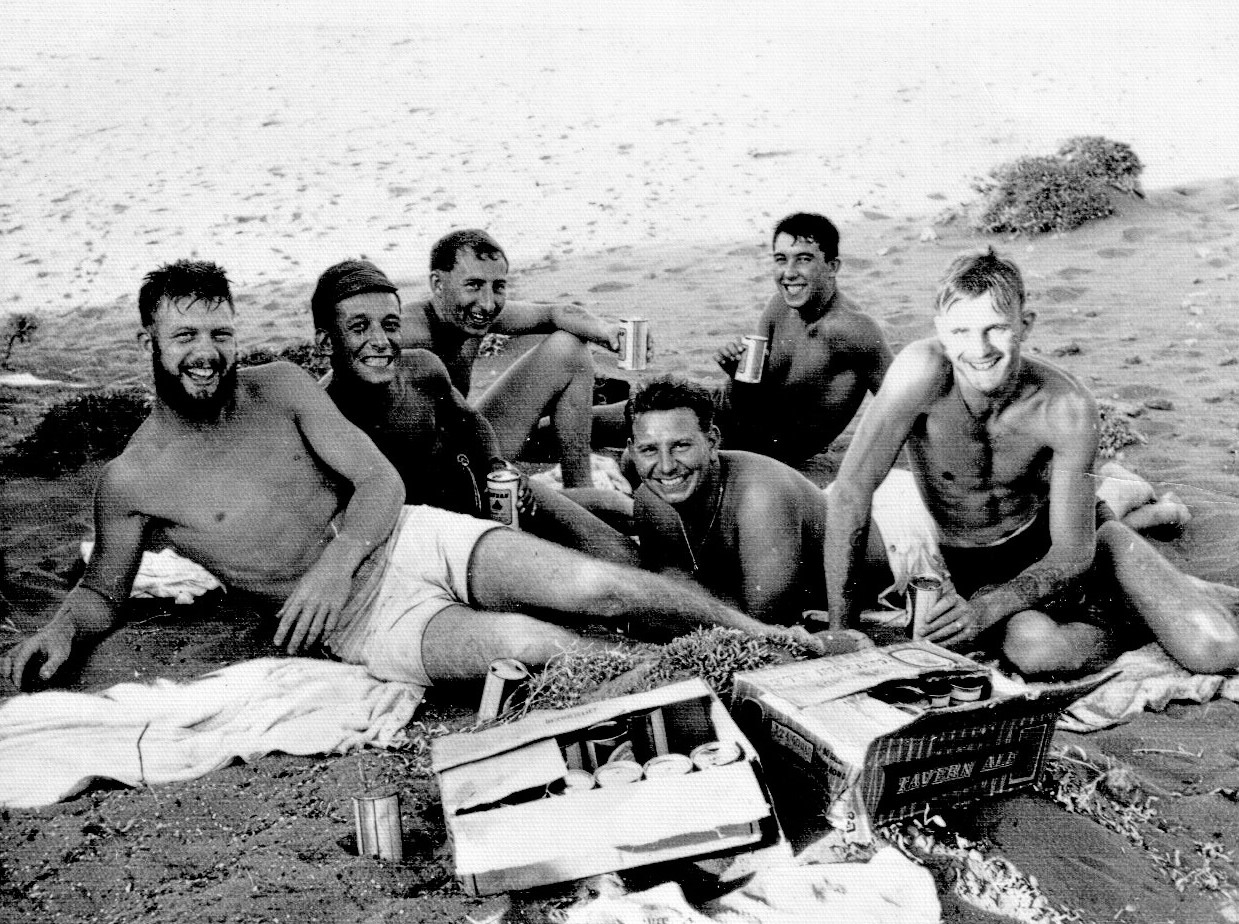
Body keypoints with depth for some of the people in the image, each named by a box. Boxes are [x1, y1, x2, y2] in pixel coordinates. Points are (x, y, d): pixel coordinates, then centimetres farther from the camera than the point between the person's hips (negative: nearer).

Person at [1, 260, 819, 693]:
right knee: (531, 647, -28)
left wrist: (334, 565, -18)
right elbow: (103, 593, 12)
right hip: (366, 623, -3)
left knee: (598, 587, -15)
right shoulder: (130, 481, -3)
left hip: (413, 539, 3)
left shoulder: (280, 388, 2)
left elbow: (382, 482, -1)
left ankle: (762, 633, -1)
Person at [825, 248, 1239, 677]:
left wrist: (987, 609, -36)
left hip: (1064, 533, 0)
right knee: (1035, 647, -34)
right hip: (975, 567, 0)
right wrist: (842, 629, -28)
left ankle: (1196, 595, 20)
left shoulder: (1069, 408, -25)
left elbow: (1073, 552, -19)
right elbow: (851, 492, -28)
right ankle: (1128, 627, 0)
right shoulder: (922, 372, -29)